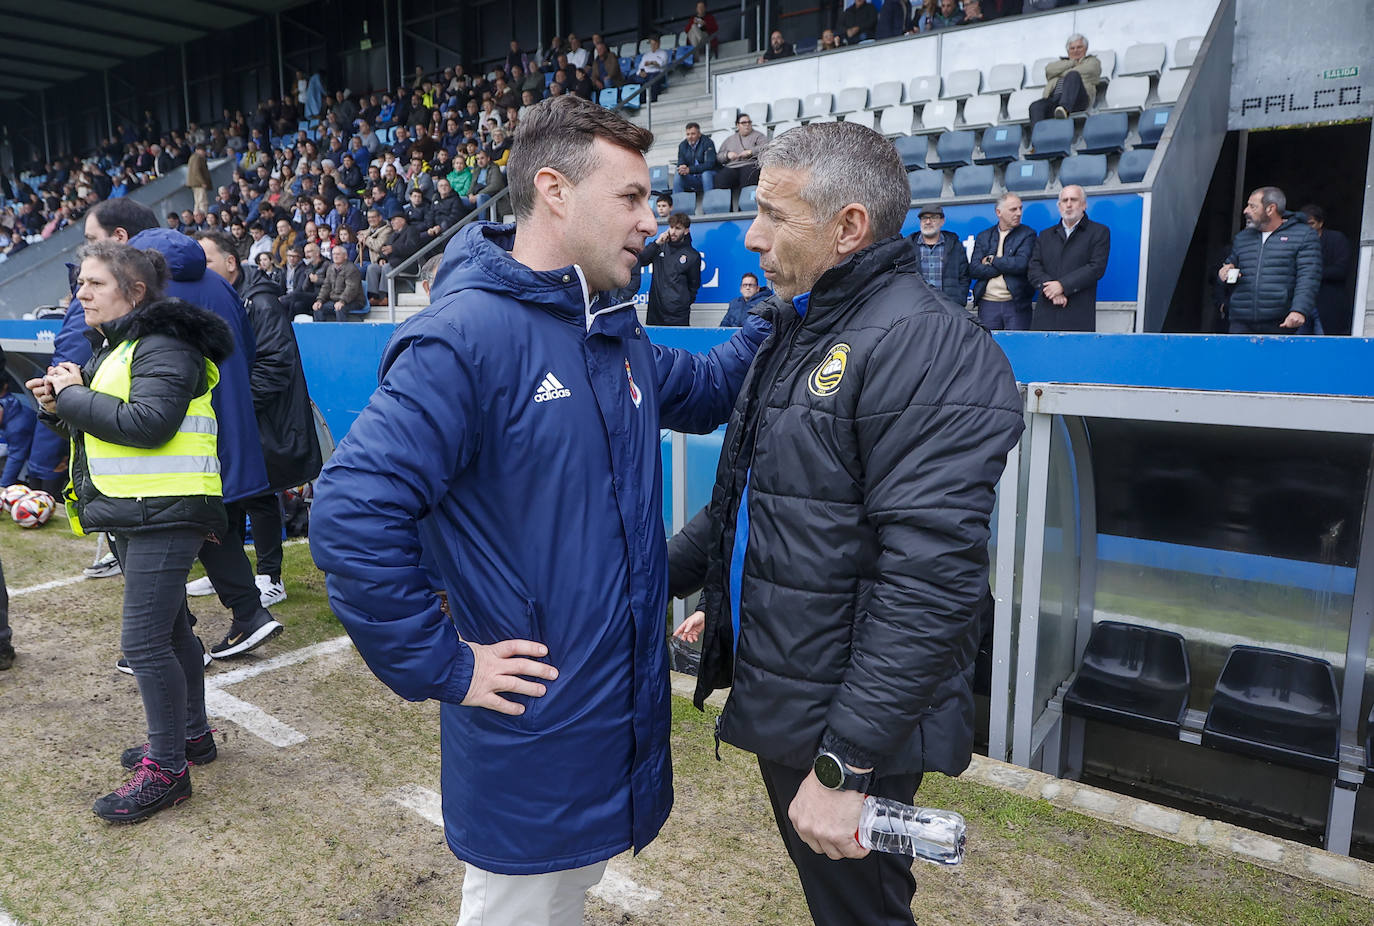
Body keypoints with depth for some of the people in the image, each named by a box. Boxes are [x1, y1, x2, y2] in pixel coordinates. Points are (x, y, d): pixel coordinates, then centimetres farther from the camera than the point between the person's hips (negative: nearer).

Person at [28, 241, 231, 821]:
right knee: (170, 627, 18)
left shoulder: (163, 346, -14)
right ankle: (192, 734, 32)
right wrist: (61, 405, 0)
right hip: (135, 512, 11)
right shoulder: (117, 347, 18)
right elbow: (105, 423, 19)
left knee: (144, 641, -8)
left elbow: (148, 423, -27)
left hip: (165, 513, -10)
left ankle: (167, 769, 4)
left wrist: (74, 395, -16)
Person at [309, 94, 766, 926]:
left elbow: (707, 389, 20)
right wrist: (443, 669, -21)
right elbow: (352, 515, -28)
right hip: (532, 728, -7)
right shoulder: (467, 336, -23)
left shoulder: (617, 337, 4)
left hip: (624, 709, 8)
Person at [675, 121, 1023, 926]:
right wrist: (724, 601, 20)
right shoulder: (800, 330, 9)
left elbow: (931, 581, -28)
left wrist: (847, 764, -26)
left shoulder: (926, 346, -22)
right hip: (779, 703, 9)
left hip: (847, 724, -8)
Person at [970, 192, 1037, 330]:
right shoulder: (983, 236, 12)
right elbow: (973, 269, -2)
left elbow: (1021, 264, -13)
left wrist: (992, 260, -3)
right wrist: (1006, 266, -7)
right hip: (987, 304, 2)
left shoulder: (1027, 234, 5)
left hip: (1017, 305, -2)